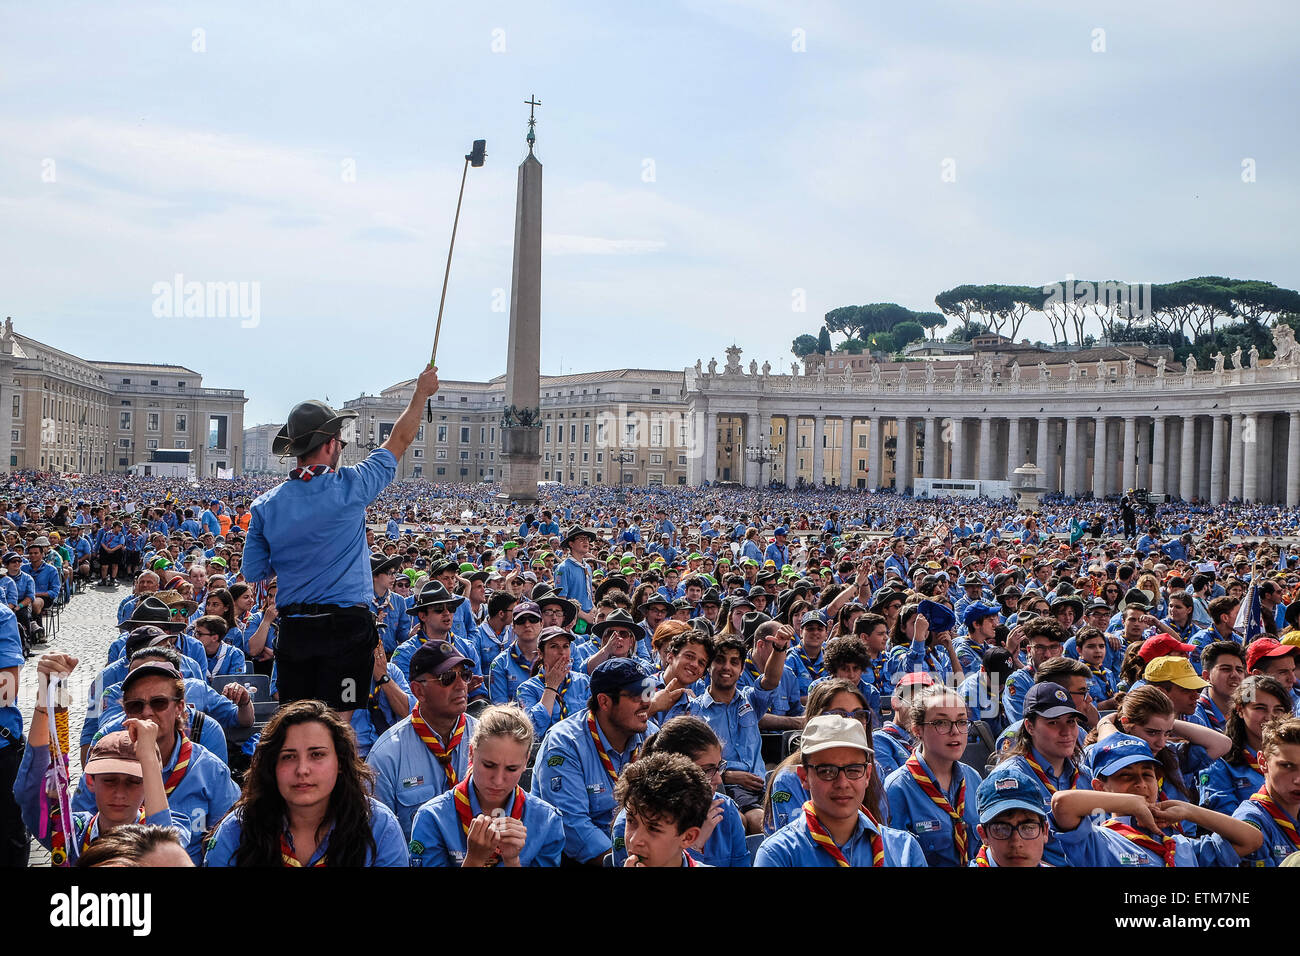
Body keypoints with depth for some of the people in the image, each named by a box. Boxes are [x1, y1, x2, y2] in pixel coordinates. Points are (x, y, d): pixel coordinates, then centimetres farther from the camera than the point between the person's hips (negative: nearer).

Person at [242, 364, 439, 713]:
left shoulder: (266, 504, 2)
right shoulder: (349, 487, -8)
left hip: (293, 629, 4)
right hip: (346, 625, -4)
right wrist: (421, 393, 19)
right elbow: (399, 441, 6)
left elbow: (254, 573, 6)